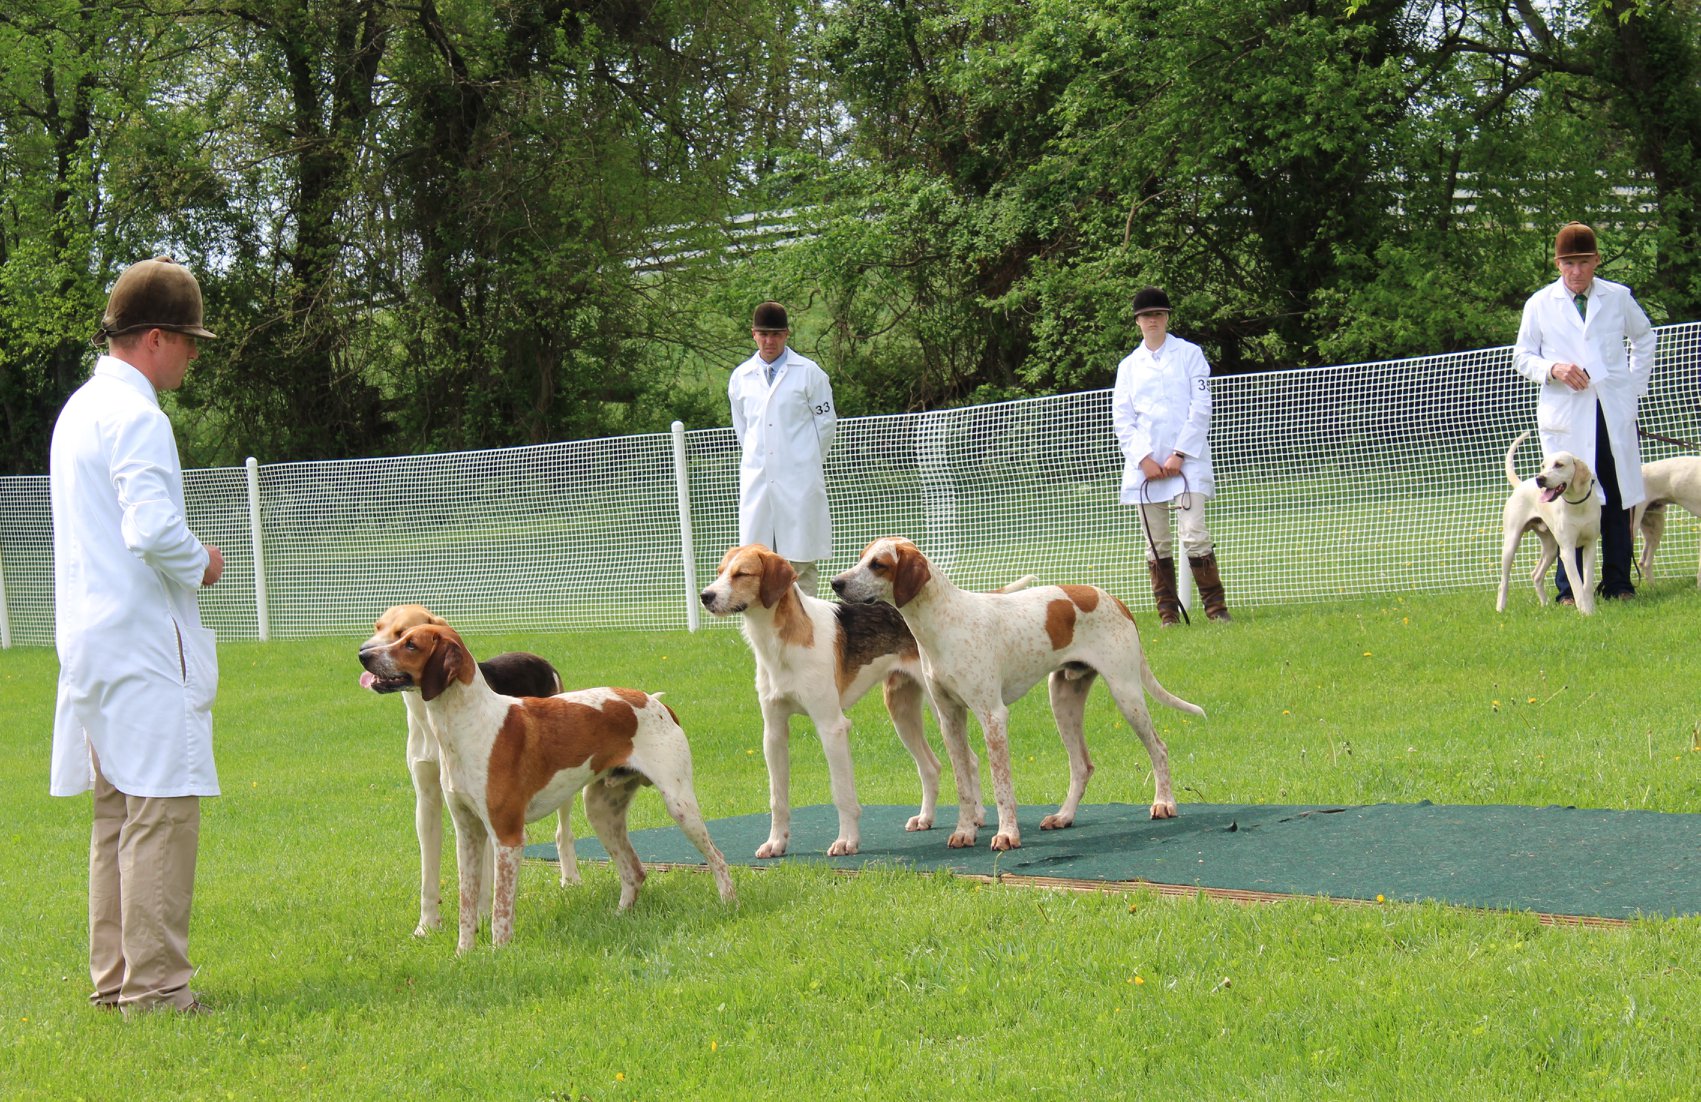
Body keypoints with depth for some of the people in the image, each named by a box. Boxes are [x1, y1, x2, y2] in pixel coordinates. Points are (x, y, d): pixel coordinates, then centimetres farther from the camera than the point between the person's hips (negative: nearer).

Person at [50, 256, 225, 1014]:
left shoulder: (80, 408, 16)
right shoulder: (136, 418, -14)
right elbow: (153, 529, -26)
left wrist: (184, 562, 17)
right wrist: (200, 565, -8)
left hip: (91, 640, 10)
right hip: (143, 643, -10)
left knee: (117, 812, 14)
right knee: (163, 809, -8)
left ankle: (114, 977, 18)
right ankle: (154, 983, -9)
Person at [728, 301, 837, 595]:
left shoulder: (809, 372, 2)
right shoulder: (741, 377, 11)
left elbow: (827, 422, 7)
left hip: (800, 476, -3)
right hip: (757, 478, 3)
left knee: (801, 559, -2)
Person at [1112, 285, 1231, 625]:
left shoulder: (1189, 354, 7)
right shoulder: (1129, 366, 14)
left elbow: (1201, 407, -1)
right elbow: (1121, 418, 8)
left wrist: (1179, 455, -9)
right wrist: (1144, 459, -6)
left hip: (1187, 459, -3)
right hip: (1144, 463, 3)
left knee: (1195, 535, -13)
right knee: (1157, 543, 1)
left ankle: (1216, 607, -8)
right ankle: (1168, 612, 5)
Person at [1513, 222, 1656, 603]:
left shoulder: (1618, 298, 8)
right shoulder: (1540, 305, 5)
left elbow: (1644, 337, 24)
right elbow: (1522, 356, 8)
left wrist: (1636, 384, 16)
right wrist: (1553, 369, -11)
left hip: (1614, 412, 2)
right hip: (1565, 415, -2)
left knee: (1618, 500, 2)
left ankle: (1617, 585, 9)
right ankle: (1569, 589, -2)